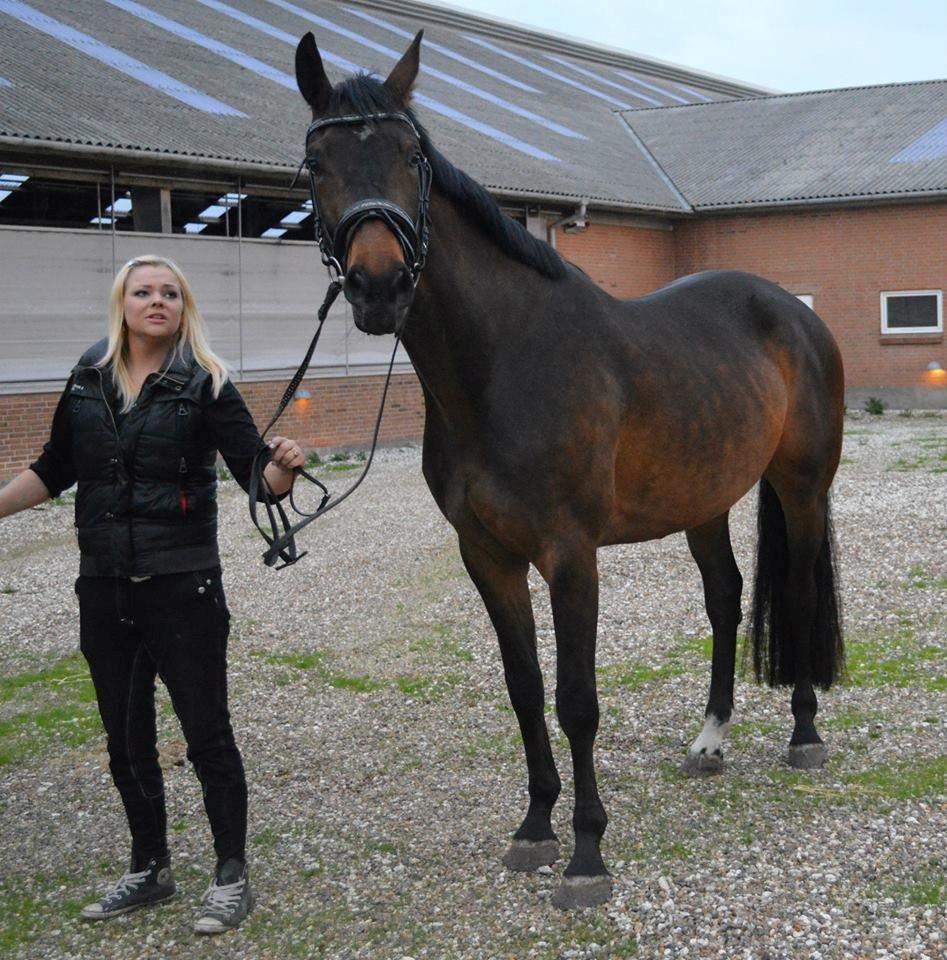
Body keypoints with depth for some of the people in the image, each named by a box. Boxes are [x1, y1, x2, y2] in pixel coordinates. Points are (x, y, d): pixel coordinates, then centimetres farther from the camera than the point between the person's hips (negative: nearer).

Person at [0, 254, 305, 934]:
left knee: (208, 734, 2)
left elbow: (258, 476, -12)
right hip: (104, 589, 5)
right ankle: (150, 870, 32)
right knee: (126, 739, 15)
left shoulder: (205, 385, -6)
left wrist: (286, 466, -32)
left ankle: (233, 876, 17)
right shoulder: (88, 381, 6)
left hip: (182, 586, -5)